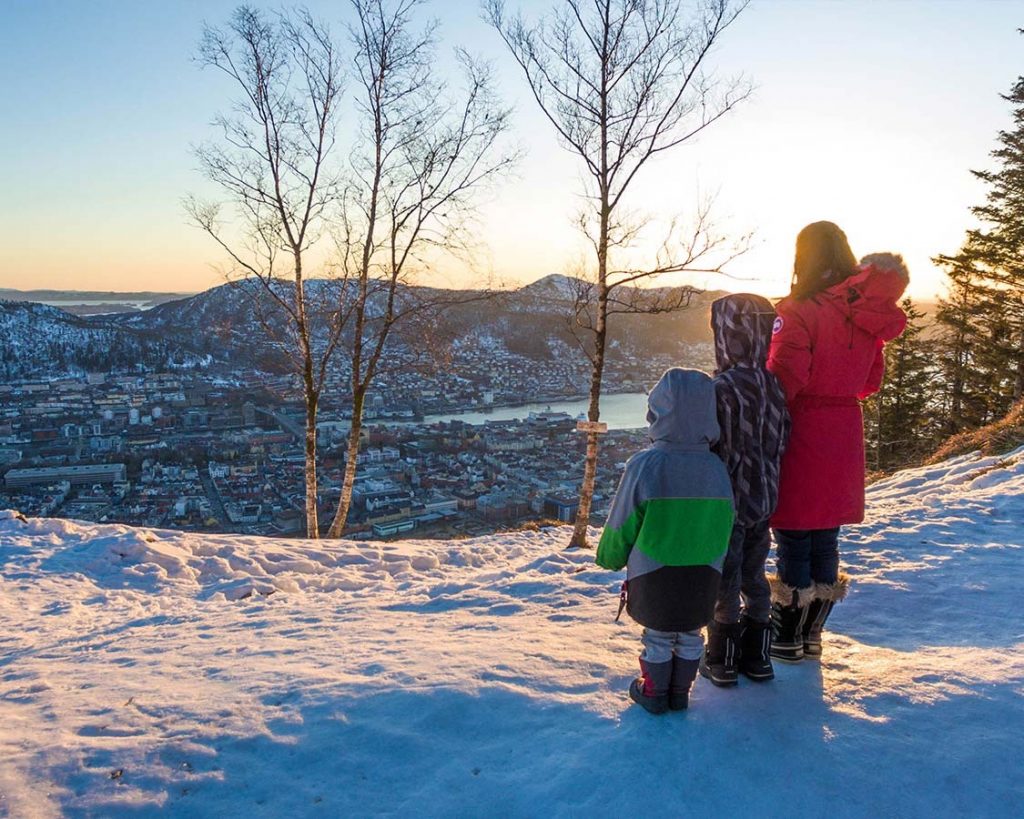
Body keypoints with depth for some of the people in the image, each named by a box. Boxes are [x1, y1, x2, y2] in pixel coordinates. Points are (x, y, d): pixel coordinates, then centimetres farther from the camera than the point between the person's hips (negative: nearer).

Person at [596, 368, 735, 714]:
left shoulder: (644, 465, -21)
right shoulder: (716, 467, -7)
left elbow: (622, 523, -12)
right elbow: (725, 523, 3)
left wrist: (610, 556, 7)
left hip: (654, 576, -3)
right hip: (704, 576, 3)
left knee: (658, 636, 14)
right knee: (690, 635, 19)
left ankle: (654, 692, 29)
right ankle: (680, 691, 33)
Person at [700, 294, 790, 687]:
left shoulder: (722, 388, -21)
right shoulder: (774, 386, 1)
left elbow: (710, 449, -19)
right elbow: (781, 444, 8)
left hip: (727, 503, -6)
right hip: (763, 502, 7)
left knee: (725, 582, 6)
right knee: (755, 578, 18)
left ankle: (722, 660, 19)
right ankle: (757, 655, 29)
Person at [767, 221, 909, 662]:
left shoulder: (799, 312, -15)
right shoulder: (868, 316, 5)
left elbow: (783, 379, -21)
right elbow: (871, 383, 11)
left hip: (801, 438, -6)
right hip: (845, 439, 6)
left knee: (793, 539, 4)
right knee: (826, 539, 16)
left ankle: (786, 639, 16)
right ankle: (811, 634, 28)